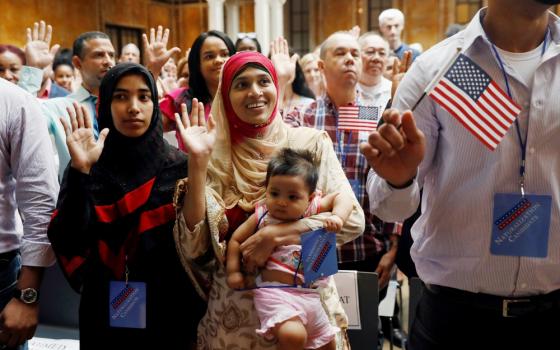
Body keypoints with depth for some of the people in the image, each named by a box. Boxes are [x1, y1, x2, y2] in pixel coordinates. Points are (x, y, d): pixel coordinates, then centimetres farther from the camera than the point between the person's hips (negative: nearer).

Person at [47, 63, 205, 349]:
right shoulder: (86, 168, -2)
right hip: (104, 315, 1)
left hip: (168, 313, -1)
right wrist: (81, 172, -23)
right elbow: (67, 240, -14)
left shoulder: (178, 165, -6)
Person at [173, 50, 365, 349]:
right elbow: (194, 247, -10)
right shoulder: (215, 156, -3)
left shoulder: (310, 142, -4)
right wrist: (197, 161, -17)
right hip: (235, 311, 1)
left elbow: (352, 219, -10)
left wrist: (274, 234, -19)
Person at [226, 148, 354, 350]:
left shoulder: (313, 211, 2)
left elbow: (342, 197, 8)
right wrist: (233, 271, -3)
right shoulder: (262, 217, -3)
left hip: (310, 295, 5)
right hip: (275, 292, -4)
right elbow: (236, 240, 6)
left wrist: (337, 216, -11)